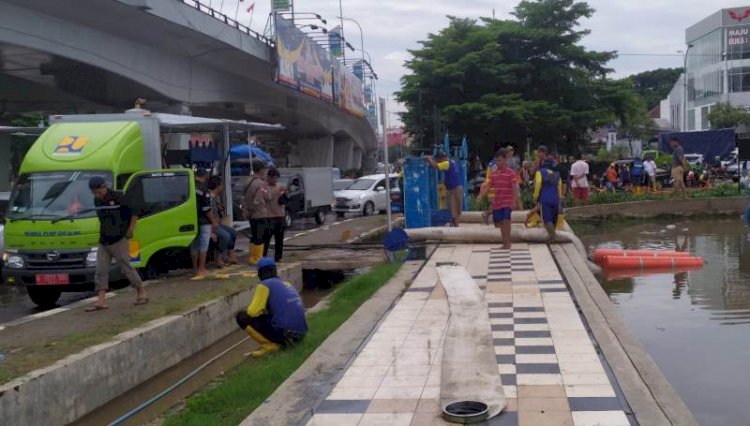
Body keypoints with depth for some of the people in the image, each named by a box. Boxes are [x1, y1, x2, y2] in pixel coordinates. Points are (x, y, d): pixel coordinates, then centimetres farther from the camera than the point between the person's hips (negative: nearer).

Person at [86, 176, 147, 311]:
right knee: (101, 270, 0)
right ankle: (101, 301, 0)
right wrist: (103, 231, 13)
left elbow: (135, 212, -9)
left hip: (119, 241, -7)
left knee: (126, 267, -2)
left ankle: (141, 292, 14)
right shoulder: (97, 201, 8)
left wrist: (130, 230, -10)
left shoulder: (118, 198, -12)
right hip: (103, 242, 7)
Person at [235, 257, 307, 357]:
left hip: (283, 333, -7)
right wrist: (264, 311, 36)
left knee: (242, 317, 3)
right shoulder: (287, 284, 21)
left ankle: (269, 345, -5)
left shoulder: (264, 285, 0)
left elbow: (252, 312, -5)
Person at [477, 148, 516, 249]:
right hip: (497, 202, 6)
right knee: (500, 222, 8)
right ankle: (505, 242, 19)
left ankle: (507, 242, -8)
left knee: (506, 220, -18)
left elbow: (514, 188, -10)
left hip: (507, 202, -6)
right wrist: (481, 196, -2)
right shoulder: (493, 173, 10)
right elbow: (488, 186, 12)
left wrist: (514, 201, -16)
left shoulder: (510, 172, -6)